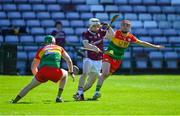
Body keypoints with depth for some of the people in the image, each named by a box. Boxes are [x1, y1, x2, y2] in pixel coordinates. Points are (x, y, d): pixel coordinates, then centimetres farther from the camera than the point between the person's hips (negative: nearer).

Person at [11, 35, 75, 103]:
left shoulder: (41, 50, 27)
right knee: (65, 74, 31)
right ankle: (58, 97, 25)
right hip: (55, 73, -1)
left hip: (43, 73, 1)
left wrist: (37, 76, 47)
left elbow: (33, 67, 31)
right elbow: (69, 60, 26)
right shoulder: (59, 48, 26)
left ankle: (15, 100, 15)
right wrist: (71, 72, 37)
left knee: (30, 85, 23)